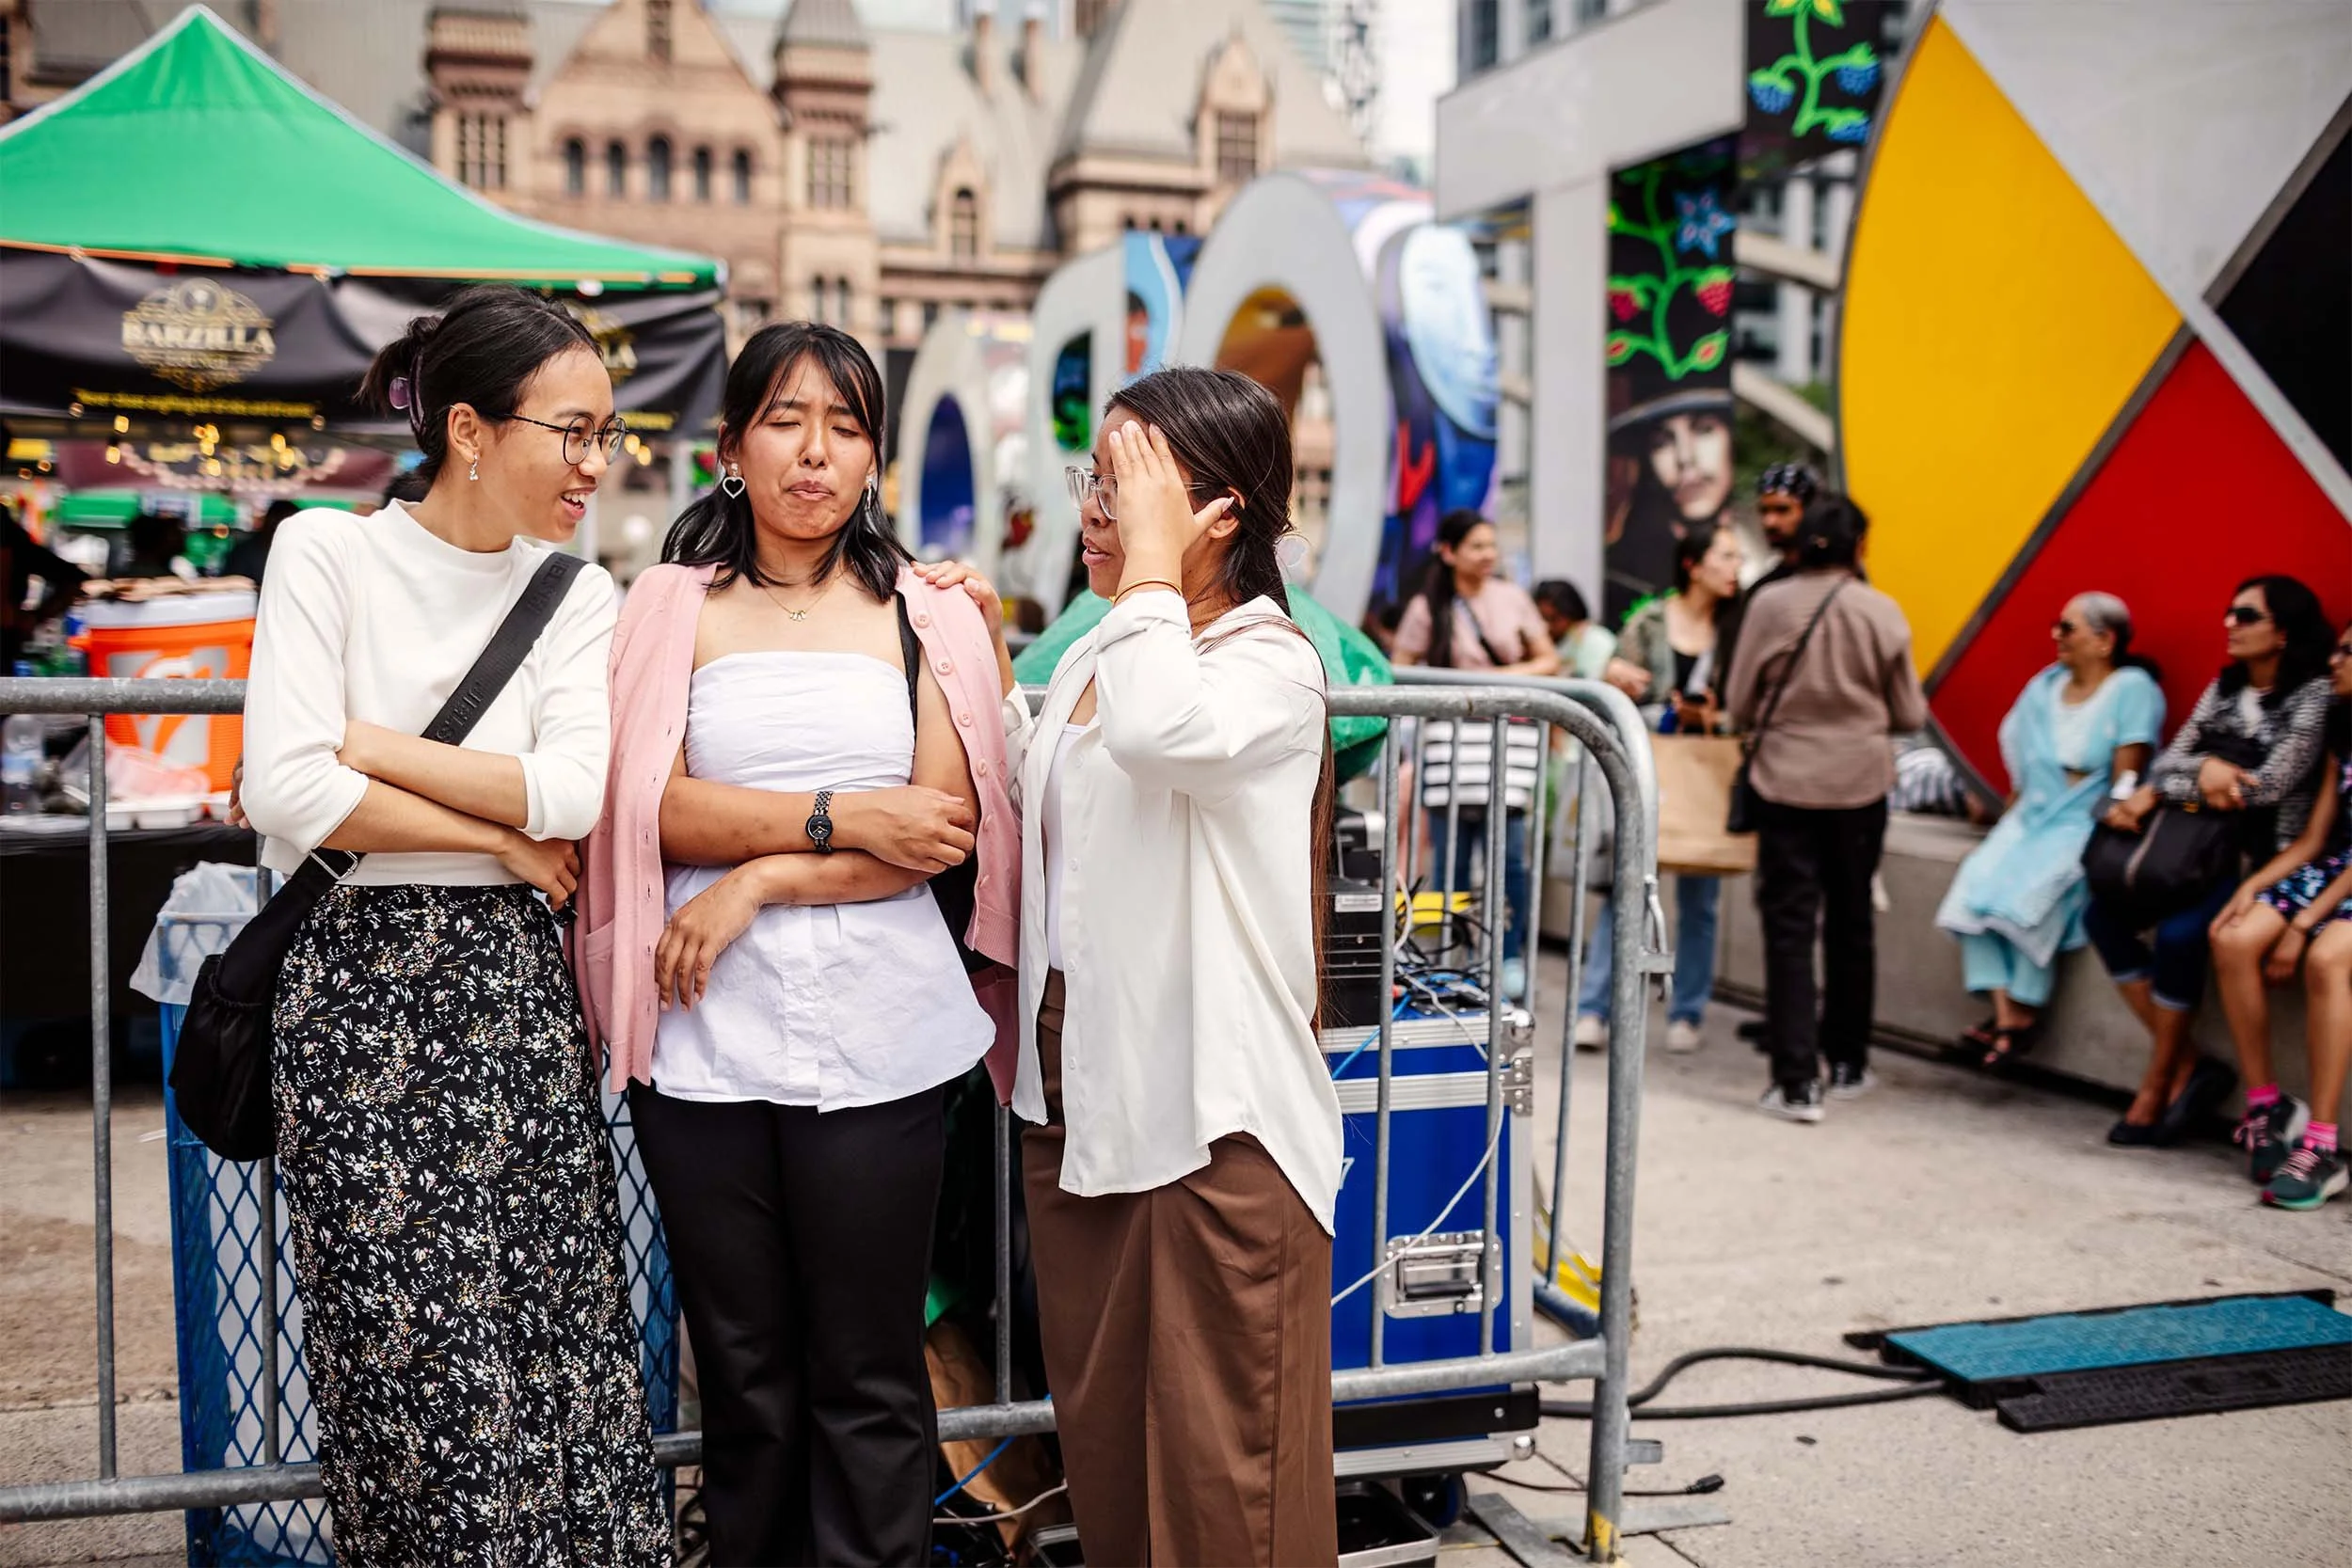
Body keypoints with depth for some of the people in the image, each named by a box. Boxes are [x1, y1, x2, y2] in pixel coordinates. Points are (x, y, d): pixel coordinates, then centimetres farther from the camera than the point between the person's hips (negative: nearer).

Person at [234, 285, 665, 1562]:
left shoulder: (577, 594, 7)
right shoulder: (328, 552, -2)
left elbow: (574, 795, -8)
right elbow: (288, 792, -13)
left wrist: (369, 743, -10)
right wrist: (504, 840, -8)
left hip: (513, 988, 3)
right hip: (359, 986, -2)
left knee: (550, 1328, 3)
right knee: (405, 1352, 1)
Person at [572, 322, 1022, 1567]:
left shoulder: (926, 614, 7)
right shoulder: (674, 605, 8)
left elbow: (946, 828, -3)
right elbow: (655, 807, -4)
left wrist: (758, 879, -9)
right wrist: (846, 818, -10)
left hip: (879, 1033, -1)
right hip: (707, 1036, 1)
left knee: (869, 1380, 6)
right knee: (742, 1373, 12)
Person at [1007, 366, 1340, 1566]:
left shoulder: (1269, 660, -12)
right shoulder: (1092, 657, 14)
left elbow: (1159, 728, -35)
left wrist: (1150, 554, -22)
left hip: (1211, 1108, -8)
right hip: (1078, 1095, 8)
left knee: (1222, 1466, 1)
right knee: (1101, 1446, 18)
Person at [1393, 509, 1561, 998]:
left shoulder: (1512, 597, 9)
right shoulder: (1427, 608, 3)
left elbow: (1549, 660, 13)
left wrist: (1510, 675, -4)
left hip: (1509, 732, 1)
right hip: (1449, 733, -1)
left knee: (1509, 851, -4)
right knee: (1451, 854, 1)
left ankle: (1511, 958, 8)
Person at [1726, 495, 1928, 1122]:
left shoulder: (1770, 604, -8)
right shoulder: (1882, 612, -5)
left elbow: (1740, 706, -3)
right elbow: (1909, 715, 2)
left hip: (1786, 782, -1)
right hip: (1860, 783, 2)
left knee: (1790, 925, 1)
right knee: (1851, 921, 16)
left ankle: (1797, 1081, -4)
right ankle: (1848, 1063, 28)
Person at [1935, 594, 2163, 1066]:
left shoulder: (2132, 689, -5)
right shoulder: (2045, 686, 16)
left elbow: (2127, 777, -11)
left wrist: (2102, 837, -18)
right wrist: (2013, 813, 6)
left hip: (2090, 825, -6)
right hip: (2033, 816, 6)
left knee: (2030, 888, -32)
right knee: (1979, 879, -23)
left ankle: (2024, 1012, -19)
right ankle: (2004, 1012, -28)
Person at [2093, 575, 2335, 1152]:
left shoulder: (2313, 695, -8)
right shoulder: (2222, 688, 12)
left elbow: (2270, 784, -17)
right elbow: (2168, 759, 5)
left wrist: (2156, 794, -14)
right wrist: (2204, 765, -20)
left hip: (2270, 855, -7)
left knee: (2180, 935, -30)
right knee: (2103, 915, -13)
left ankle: (2157, 1085, -13)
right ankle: (2189, 1066, -9)